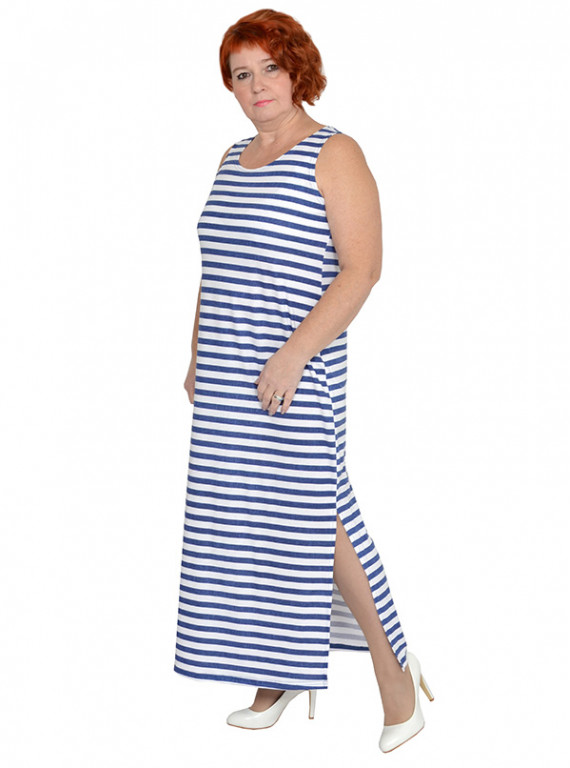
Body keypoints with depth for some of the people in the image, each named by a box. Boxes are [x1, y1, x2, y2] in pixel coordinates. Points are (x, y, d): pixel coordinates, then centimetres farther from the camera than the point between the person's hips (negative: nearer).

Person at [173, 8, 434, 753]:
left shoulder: (335, 155, -7)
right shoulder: (235, 160, 16)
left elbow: (362, 268, -15)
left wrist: (294, 353, -21)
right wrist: (197, 356, 16)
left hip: (297, 376, -7)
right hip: (226, 382, 8)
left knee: (315, 517, -9)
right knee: (244, 517, 9)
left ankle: (395, 669, 5)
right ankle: (280, 672, 20)